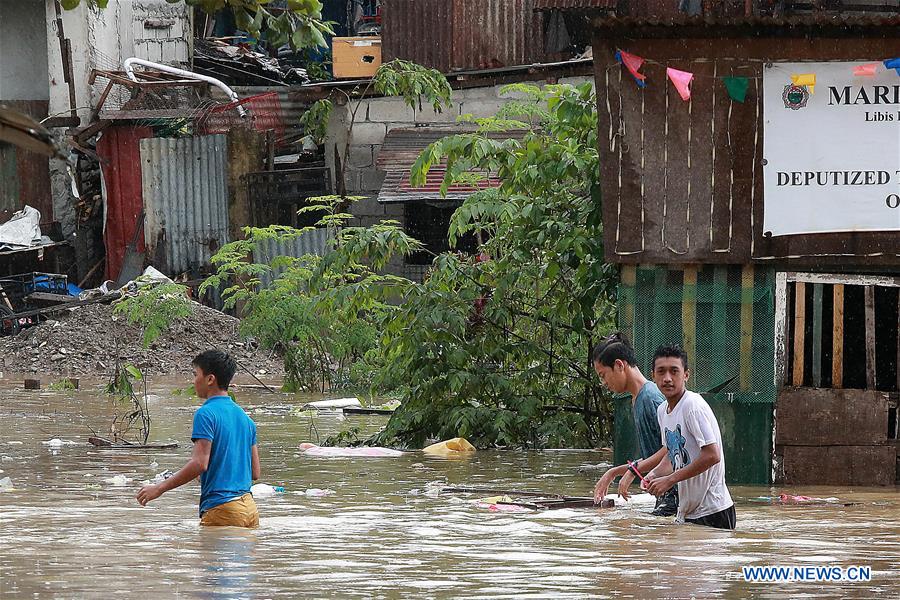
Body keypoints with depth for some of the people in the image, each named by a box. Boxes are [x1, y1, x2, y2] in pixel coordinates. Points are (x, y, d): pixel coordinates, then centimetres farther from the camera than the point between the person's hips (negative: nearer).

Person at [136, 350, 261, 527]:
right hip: (249, 507, 8)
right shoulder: (245, 418, 16)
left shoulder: (206, 414, -8)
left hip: (222, 508, -8)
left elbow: (199, 463, -18)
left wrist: (160, 488, -12)